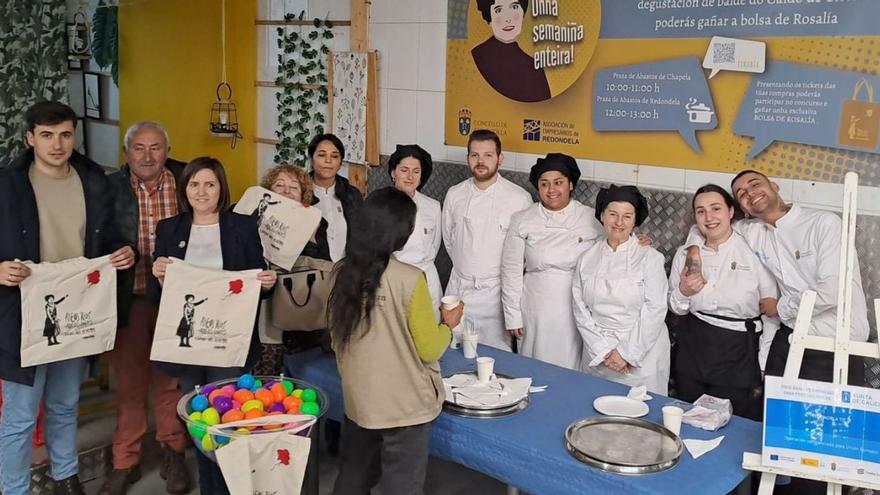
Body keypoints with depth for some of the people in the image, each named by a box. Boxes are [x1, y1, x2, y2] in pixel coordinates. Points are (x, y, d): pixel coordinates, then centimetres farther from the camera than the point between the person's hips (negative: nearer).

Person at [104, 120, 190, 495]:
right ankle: (125, 461, 26)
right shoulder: (109, 188, -3)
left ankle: (172, 452, 30)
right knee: (129, 380, 11)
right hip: (129, 299, 0)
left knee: (170, 378, 13)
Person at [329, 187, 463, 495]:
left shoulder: (344, 273, -3)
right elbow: (429, 350, -14)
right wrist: (448, 324, 4)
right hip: (404, 407, -5)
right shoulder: (409, 280, -21)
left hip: (358, 401, 6)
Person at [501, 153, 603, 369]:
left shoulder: (592, 219, -2)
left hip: (577, 313, 0)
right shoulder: (522, 221, -1)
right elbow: (511, 271, 2)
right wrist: (513, 316, 2)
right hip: (536, 314, 1)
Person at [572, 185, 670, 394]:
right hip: (597, 358, 3)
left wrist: (627, 354, -12)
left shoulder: (650, 258, -5)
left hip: (641, 358, -2)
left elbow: (654, 312, -9)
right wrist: (604, 351, -8)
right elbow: (581, 310, 1)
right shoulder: (587, 259, 4)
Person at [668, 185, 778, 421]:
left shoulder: (754, 251, -8)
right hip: (693, 352, 3)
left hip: (739, 356, -3)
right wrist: (683, 292, -10)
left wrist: (764, 369, -2)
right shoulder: (685, 254, 3)